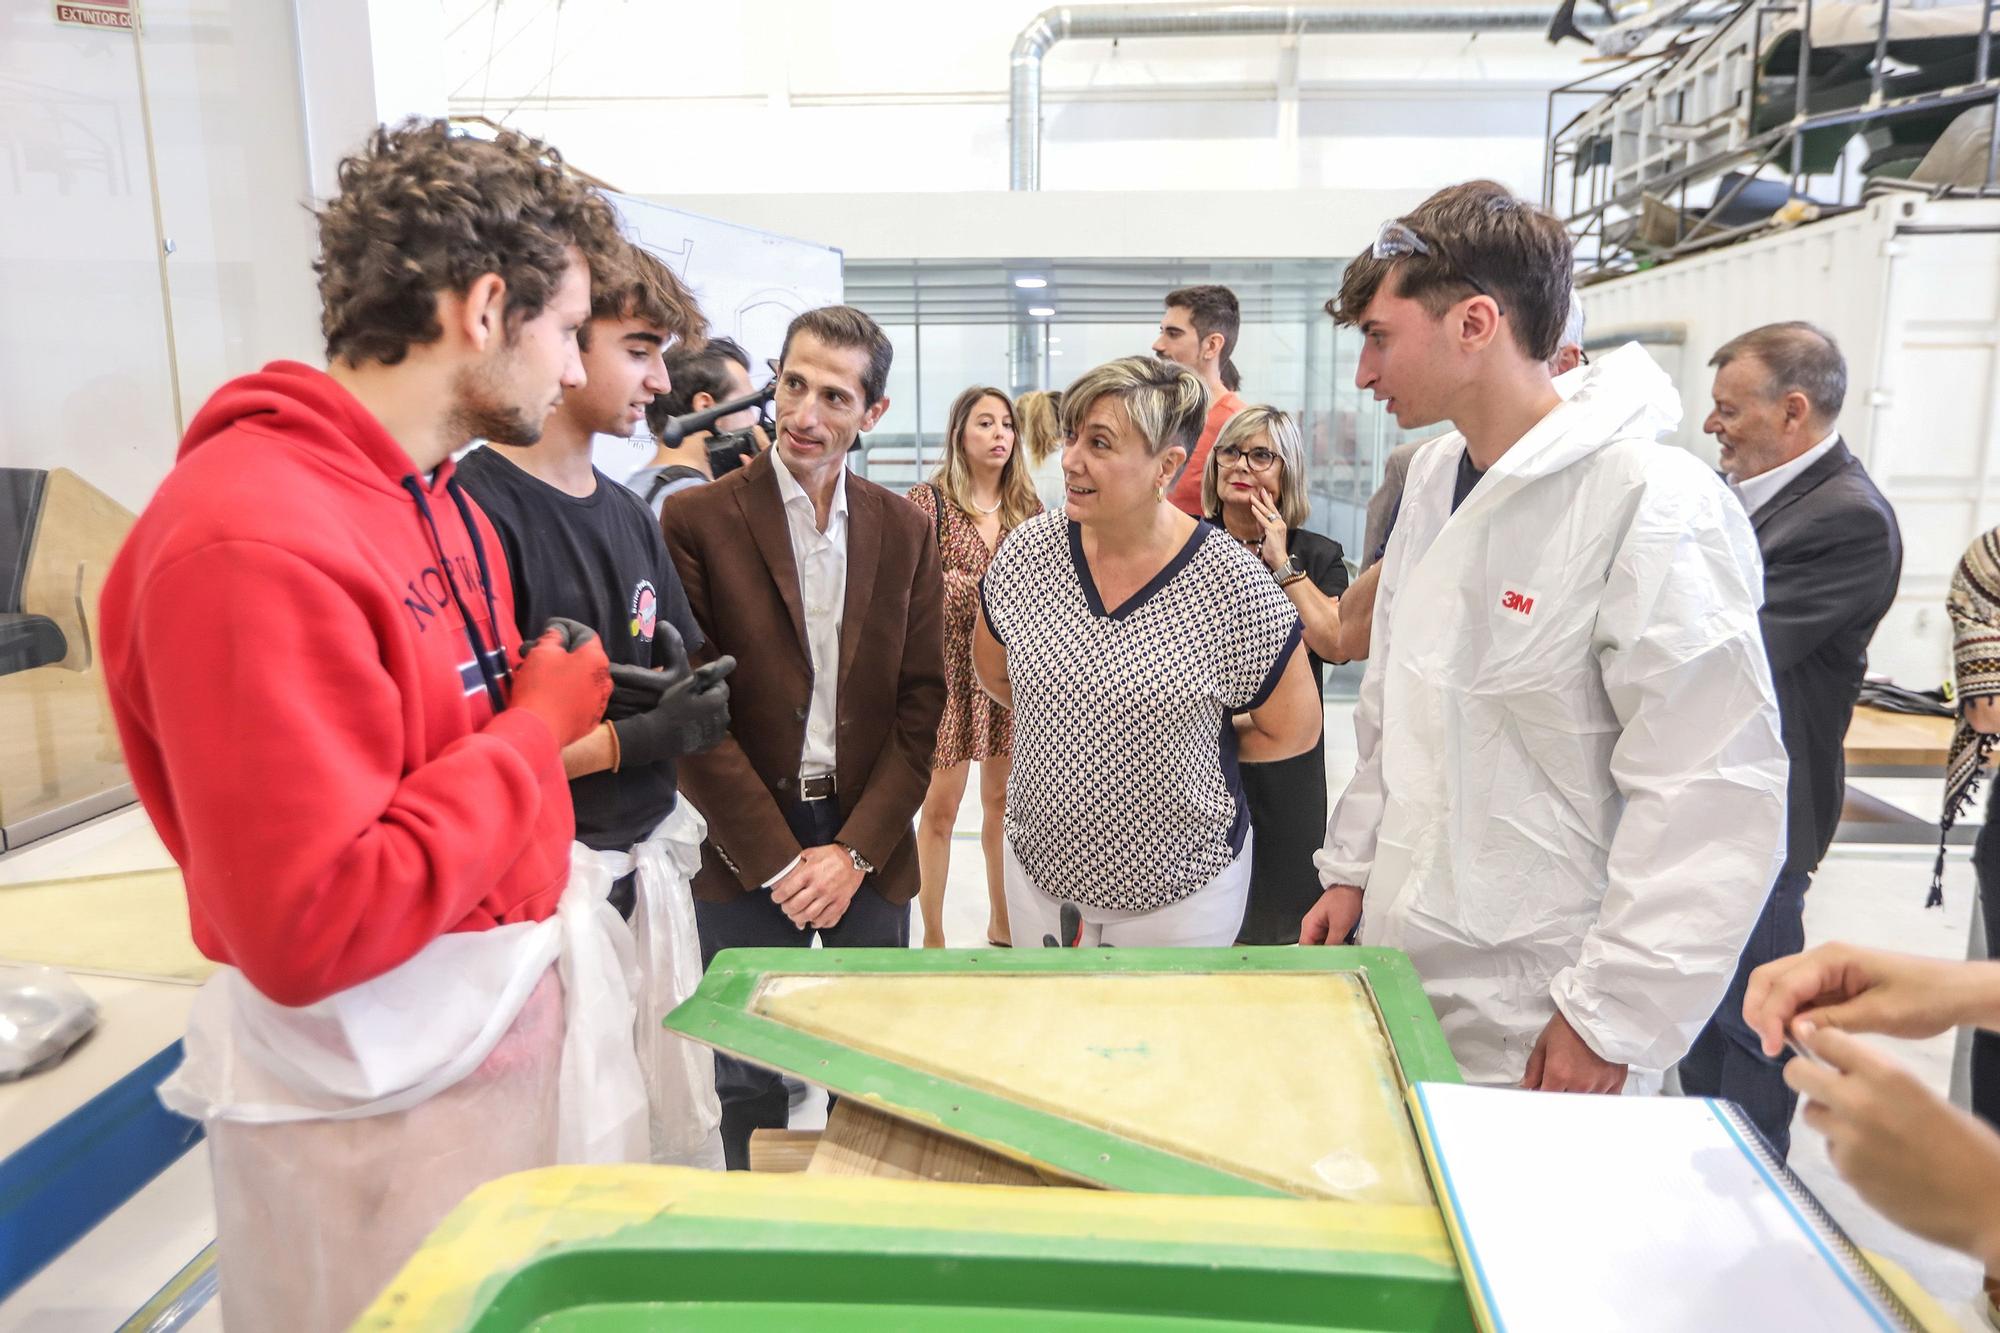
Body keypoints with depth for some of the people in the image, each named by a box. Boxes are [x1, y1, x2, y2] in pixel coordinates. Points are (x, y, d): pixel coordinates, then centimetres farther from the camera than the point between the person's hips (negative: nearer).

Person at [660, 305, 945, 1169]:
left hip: (869, 848, 3)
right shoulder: (698, 520, -5)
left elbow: (920, 701, 3)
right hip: (746, 853, -2)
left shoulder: (904, 529, 5)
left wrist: (855, 849, -6)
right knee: (749, 1082, 10)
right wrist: (777, 859, -10)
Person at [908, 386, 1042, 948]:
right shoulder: (928, 501, -4)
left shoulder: (1026, 507, 9)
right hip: (952, 669, -4)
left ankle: (1002, 921, 28)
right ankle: (932, 935, 13)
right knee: (940, 807, 0)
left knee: (1002, 800, 13)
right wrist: (985, 590, -18)